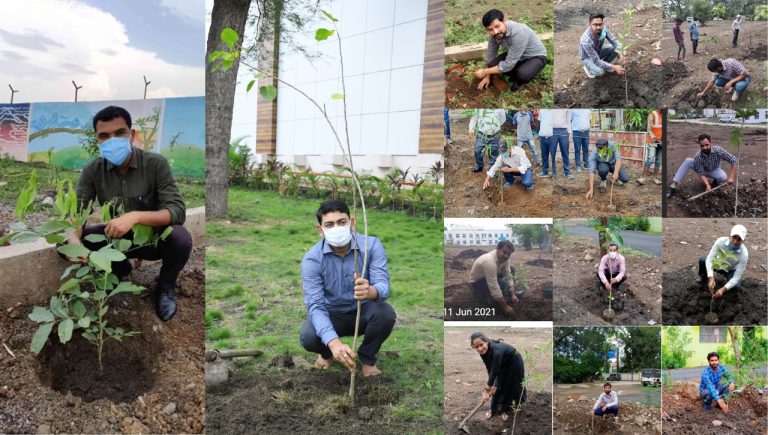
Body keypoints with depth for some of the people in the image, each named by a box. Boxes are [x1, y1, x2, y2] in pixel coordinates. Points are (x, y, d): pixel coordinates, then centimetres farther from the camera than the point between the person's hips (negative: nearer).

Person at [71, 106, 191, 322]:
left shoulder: (155, 163, -20)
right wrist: (74, 240, -37)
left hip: (153, 237, -3)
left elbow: (178, 211, -27)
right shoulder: (92, 171, -10)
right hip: (118, 238, 4)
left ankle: (165, 286, -2)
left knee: (180, 238, -35)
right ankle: (121, 270, 11)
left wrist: (135, 216, -43)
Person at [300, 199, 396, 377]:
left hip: (363, 311, 1)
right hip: (330, 314, 0)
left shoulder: (372, 245, -22)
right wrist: (334, 343, -49)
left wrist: (370, 292, -60)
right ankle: (327, 353, 10)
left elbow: (383, 286, -33)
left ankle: (367, 357, 0)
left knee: (385, 313, -31)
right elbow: (315, 305, -30)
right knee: (308, 337, -30)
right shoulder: (312, 259, -23)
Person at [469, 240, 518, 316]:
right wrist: (505, 307, -32)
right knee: (502, 284, -33)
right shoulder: (489, 261, -39)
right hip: (477, 283, -9)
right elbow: (494, 287, -37)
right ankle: (491, 300, -6)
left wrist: (513, 295, -11)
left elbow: (508, 276, -5)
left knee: (511, 270, 5)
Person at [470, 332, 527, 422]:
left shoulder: (496, 351, -42)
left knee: (510, 387, 3)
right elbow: (490, 370, -12)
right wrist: (492, 385, -19)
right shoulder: (483, 353, -20)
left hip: (514, 363, -5)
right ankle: (493, 409, 17)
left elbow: (494, 371, -39)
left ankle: (506, 411, 20)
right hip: (503, 364, 6)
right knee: (497, 387, 4)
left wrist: (487, 390, -36)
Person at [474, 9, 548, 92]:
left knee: (522, 74, -36)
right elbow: (490, 55, 1)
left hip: (536, 57, -6)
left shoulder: (518, 33, -38)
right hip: (514, 56, 6)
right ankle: (515, 75, 10)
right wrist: (487, 76, 8)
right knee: (492, 65, -17)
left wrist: (484, 72, -25)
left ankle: (520, 81, 1)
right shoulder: (493, 34, -18)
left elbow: (508, 65, -34)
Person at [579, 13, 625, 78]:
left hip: (598, 51, 6)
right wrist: (614, 67, -40)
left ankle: (605, 66, 11)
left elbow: (614, 42, -15)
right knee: (600, 71, -30)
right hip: (587, 58, -6)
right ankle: (588, 68, 4)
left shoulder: (603, 29, -23)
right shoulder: (586, 40, -39)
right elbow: (596, 61, -36)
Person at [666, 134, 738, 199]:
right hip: (702, 170, 0)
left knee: (724, 177, -35)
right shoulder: (698, 157, -33)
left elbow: (733, 160, -27)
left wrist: (731, 177, -33)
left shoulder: (718, 151, -33)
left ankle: (716, 181, 4)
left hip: (714, 170, 0)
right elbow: (701, 174, -29)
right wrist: (707, 184, -48)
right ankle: (674, 185, -31)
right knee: (688, 161, -28)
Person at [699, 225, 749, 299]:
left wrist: (723, 289, -44)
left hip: (731, 270, -1)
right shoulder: (721, 241, -31)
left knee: (735, 286, -30)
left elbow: (737, 277, -31)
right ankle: (703, 278, 4)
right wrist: (711, 279, -45)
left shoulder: (744, 254, -33)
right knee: (702, 260, -27)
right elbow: (709, 259, -31)